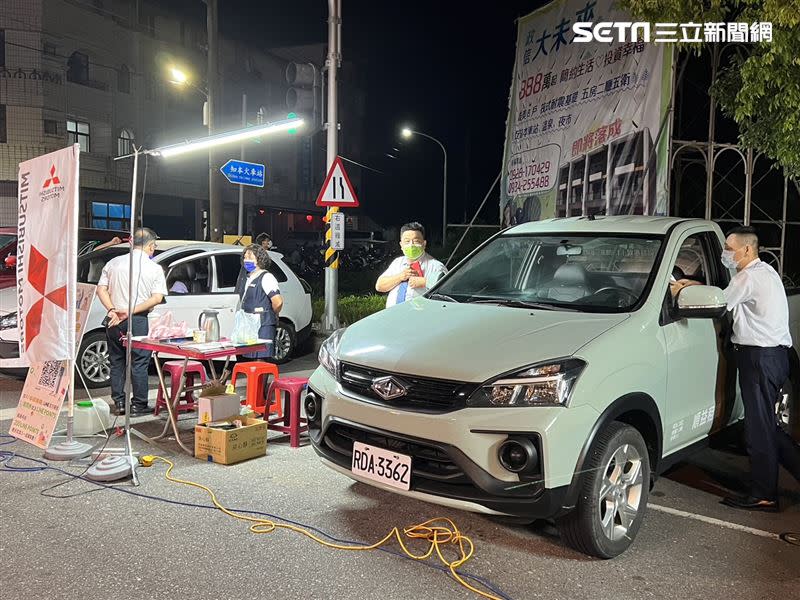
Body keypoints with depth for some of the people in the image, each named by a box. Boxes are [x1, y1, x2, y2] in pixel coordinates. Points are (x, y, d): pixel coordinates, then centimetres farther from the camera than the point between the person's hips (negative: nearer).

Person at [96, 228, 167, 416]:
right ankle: (139, 404, 7)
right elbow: (157, 298, -12)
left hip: (114, 320, 4)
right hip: (138, 321, -4)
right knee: (139, 363, 4)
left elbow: (101, 290, 1)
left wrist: (112, 310, -7)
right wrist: (131, 312, -13)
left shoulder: (113, 263, 8)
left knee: (116, 361, 14)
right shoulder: (155, 269, -3)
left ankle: (119, 402, 18)